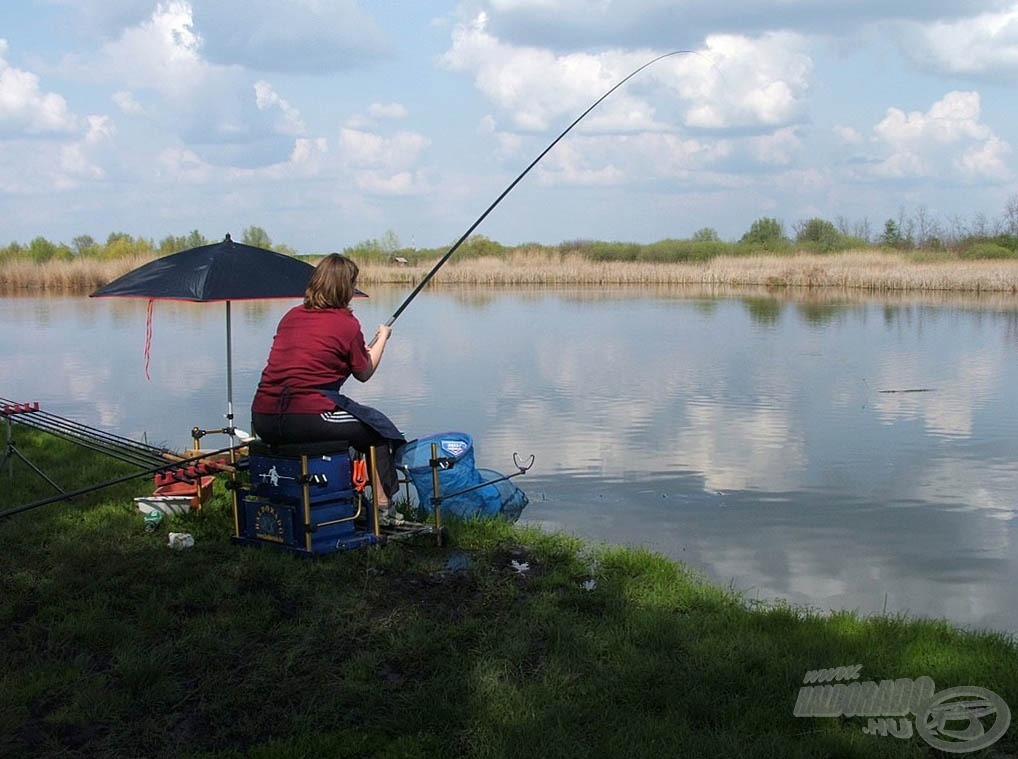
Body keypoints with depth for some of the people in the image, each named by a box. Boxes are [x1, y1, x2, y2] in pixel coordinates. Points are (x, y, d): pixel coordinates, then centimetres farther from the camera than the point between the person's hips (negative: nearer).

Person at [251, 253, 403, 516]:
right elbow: (364, 373, 11)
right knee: (377, 429, 17)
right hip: (306, 419, -7)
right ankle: (383, 507, 16)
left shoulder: (291, 316, 14)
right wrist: (382, 338, 28)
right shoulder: (347, 323, -2)